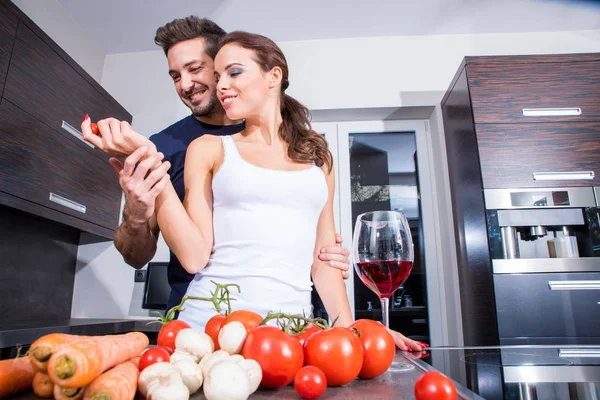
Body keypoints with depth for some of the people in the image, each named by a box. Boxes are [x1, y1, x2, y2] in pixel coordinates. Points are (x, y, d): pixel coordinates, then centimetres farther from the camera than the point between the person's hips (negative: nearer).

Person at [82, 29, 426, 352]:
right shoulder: (209, 149, 5)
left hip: (292, 330, 1)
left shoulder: (317, 156, 10)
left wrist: (349, 330, 6)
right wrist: (153, 171, -10)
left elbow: (323, 258, 12)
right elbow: (195, 257, -3)